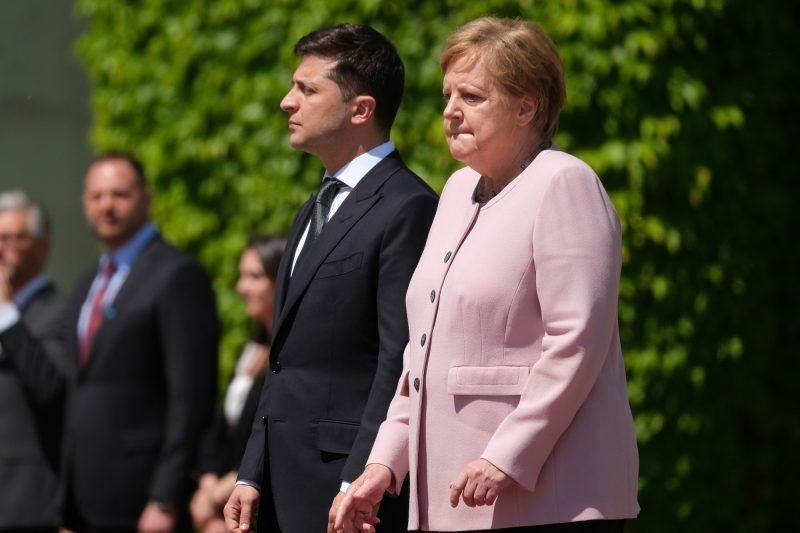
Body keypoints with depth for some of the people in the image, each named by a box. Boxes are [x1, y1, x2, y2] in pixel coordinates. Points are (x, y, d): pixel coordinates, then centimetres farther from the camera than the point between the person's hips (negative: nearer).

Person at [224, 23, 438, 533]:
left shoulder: (407, 208, -10)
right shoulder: (315, 210, 20)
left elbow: (401, 362, -17)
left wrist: (360, 485, -21)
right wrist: (253, 474, 14)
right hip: (288, 487, 9)